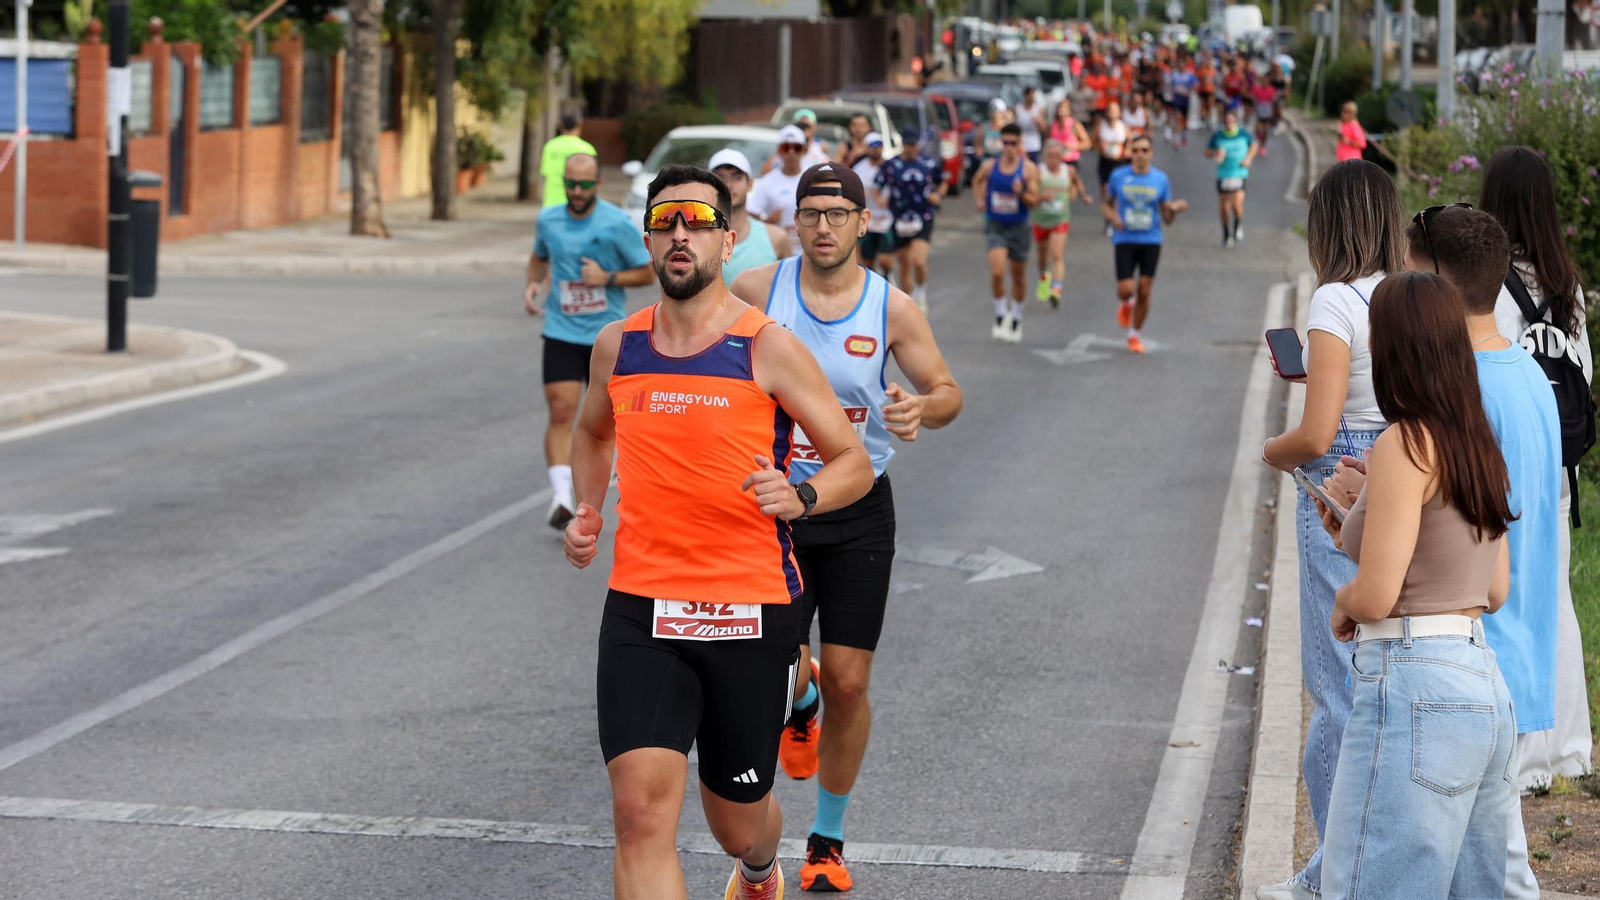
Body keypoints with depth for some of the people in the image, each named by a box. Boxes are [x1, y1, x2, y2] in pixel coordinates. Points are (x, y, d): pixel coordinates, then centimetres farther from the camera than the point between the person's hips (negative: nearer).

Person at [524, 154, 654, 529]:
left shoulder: (617, 223, -8)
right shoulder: (548, 219, 2)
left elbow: (647, 272, -2)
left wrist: (608, 278, -18)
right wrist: (533, 283, 3)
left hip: (607, 333, -1)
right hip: (562, 332, 1)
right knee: (561, 410, -14)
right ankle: (560, 496, -18)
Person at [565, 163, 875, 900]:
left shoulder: (769, 348, -5)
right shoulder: (618, 345, 7)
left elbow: (854, 464, -1)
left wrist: (800, 497, -21)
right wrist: (587, 512, 12)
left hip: (750, 616, -2)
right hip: (640, 615, 2)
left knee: (738, 824, 15)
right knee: (641, 809, -17)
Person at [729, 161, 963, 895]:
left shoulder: (891, 308, -5)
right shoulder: (756, 292, -6)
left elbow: (946, 392, 2)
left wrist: (923, 408, -21)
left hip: (858, 511, 0)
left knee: (848, 683, 0)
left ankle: (828, 839, 19)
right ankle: (800, 702, 33)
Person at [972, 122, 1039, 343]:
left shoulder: (1029, 169, -7)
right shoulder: (989, 166, -2)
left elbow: (1034, 201, -9)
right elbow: (977, 181, 20)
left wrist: (1021, 193, -28)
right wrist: (979, 199, 5)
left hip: (1018, 227, 0)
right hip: (995, 226, 0)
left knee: (1018, 276, 12)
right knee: (997, 271, -20)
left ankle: (1016, 319, 31)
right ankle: (1001, 316, -5)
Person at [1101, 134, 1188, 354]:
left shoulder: (1160, 179, 1)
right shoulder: (1119, 176, 0)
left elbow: (1167, 218, 4)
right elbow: (1105, 204, 11)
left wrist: (1174, 209, -18)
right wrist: (1112, 217, -10)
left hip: (1151, 241, 1)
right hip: (1124, 240, -1)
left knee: (1144, 292, 0)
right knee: (1125, 290, -11)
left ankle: (1134, 334, 18)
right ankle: (1125, 303, 27)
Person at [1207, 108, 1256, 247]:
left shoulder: (1243, 134, -2)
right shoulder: (1217, 136, -2)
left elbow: (1253, 145, 17)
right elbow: (1207, 151, 9)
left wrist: (1249, 158, 1)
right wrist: (1216, 154, -13)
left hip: (1239, 174, -1)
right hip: (1222, 175, 1)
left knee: (1237, 203, -17)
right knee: (1224, 207, 8)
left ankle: (1239, 225, 14)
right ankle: (1226, 234, 31)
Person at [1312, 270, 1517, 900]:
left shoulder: (1407, 444, -11)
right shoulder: (1479, 446, 13)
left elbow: (1375, 596, -16)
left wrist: (1341, 606, 7)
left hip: (1415, 690, -9)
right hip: (1485, 685, 9)